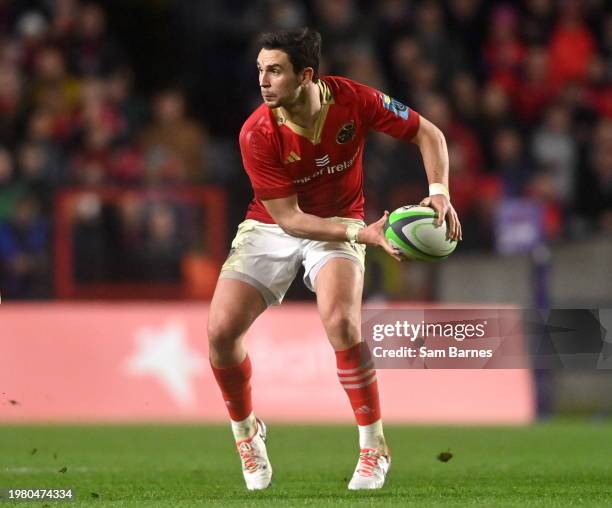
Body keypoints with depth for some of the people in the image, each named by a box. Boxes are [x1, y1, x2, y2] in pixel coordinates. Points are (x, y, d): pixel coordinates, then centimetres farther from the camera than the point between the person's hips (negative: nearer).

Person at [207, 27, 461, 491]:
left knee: (341, 322, -29)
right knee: (222, 329, -16)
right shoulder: (257, 134, -23)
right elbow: (288, 217, -21)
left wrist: (439, 192, -21)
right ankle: (245, 430, 15)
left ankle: (374, 448, -12)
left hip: (339, 224, -1)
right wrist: (362, 233, -32)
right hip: (270, 228, 1)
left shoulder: (353, 100, -20)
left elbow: (428, 134, -5)